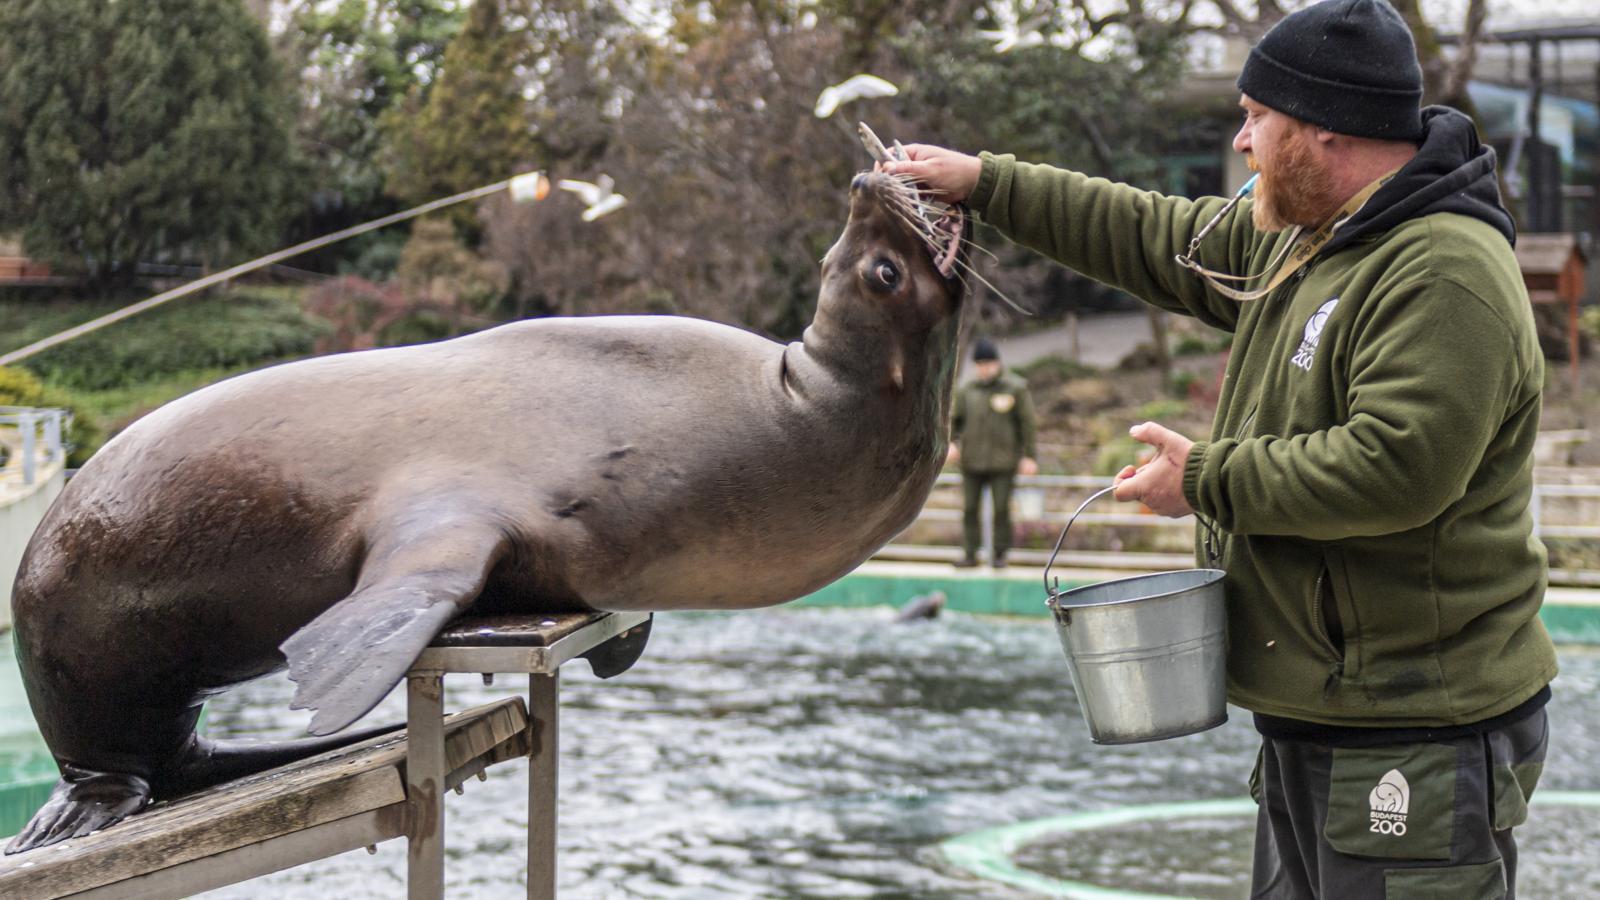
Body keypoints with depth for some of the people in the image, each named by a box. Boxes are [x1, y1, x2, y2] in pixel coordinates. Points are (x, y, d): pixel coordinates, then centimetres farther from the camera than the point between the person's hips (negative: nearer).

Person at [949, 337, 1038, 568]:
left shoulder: (1015, 389, 0)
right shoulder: (969, 389, 10)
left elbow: (1026, 423, 0)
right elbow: (955, 418, 17)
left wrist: (1029, 456, -3)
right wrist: (951, 442, -1)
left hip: (1003, 462, -3)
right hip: (971, 461, 3)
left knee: (1001, 508, -2)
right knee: (969, 508, 3)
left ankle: (1000, 554, 8)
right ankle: (971, 553, 10)